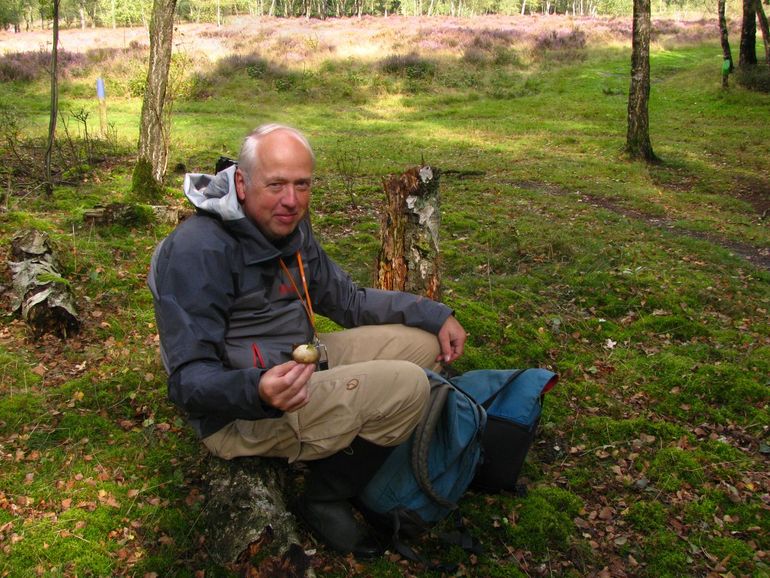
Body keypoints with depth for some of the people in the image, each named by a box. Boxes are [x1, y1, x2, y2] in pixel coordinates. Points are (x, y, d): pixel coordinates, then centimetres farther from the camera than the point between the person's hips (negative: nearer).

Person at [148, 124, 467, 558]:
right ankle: (324, 499, 0)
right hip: (240, 414, -9)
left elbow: (347, 300, 13)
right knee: (405, 386, -21)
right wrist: (257, 391, -45)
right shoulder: (197, 250, -23)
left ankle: (344, 448, 8)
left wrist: (433, 314, 2)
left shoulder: (288, 228, 4)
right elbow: (188, 381, -25)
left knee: (421, 341, 8)